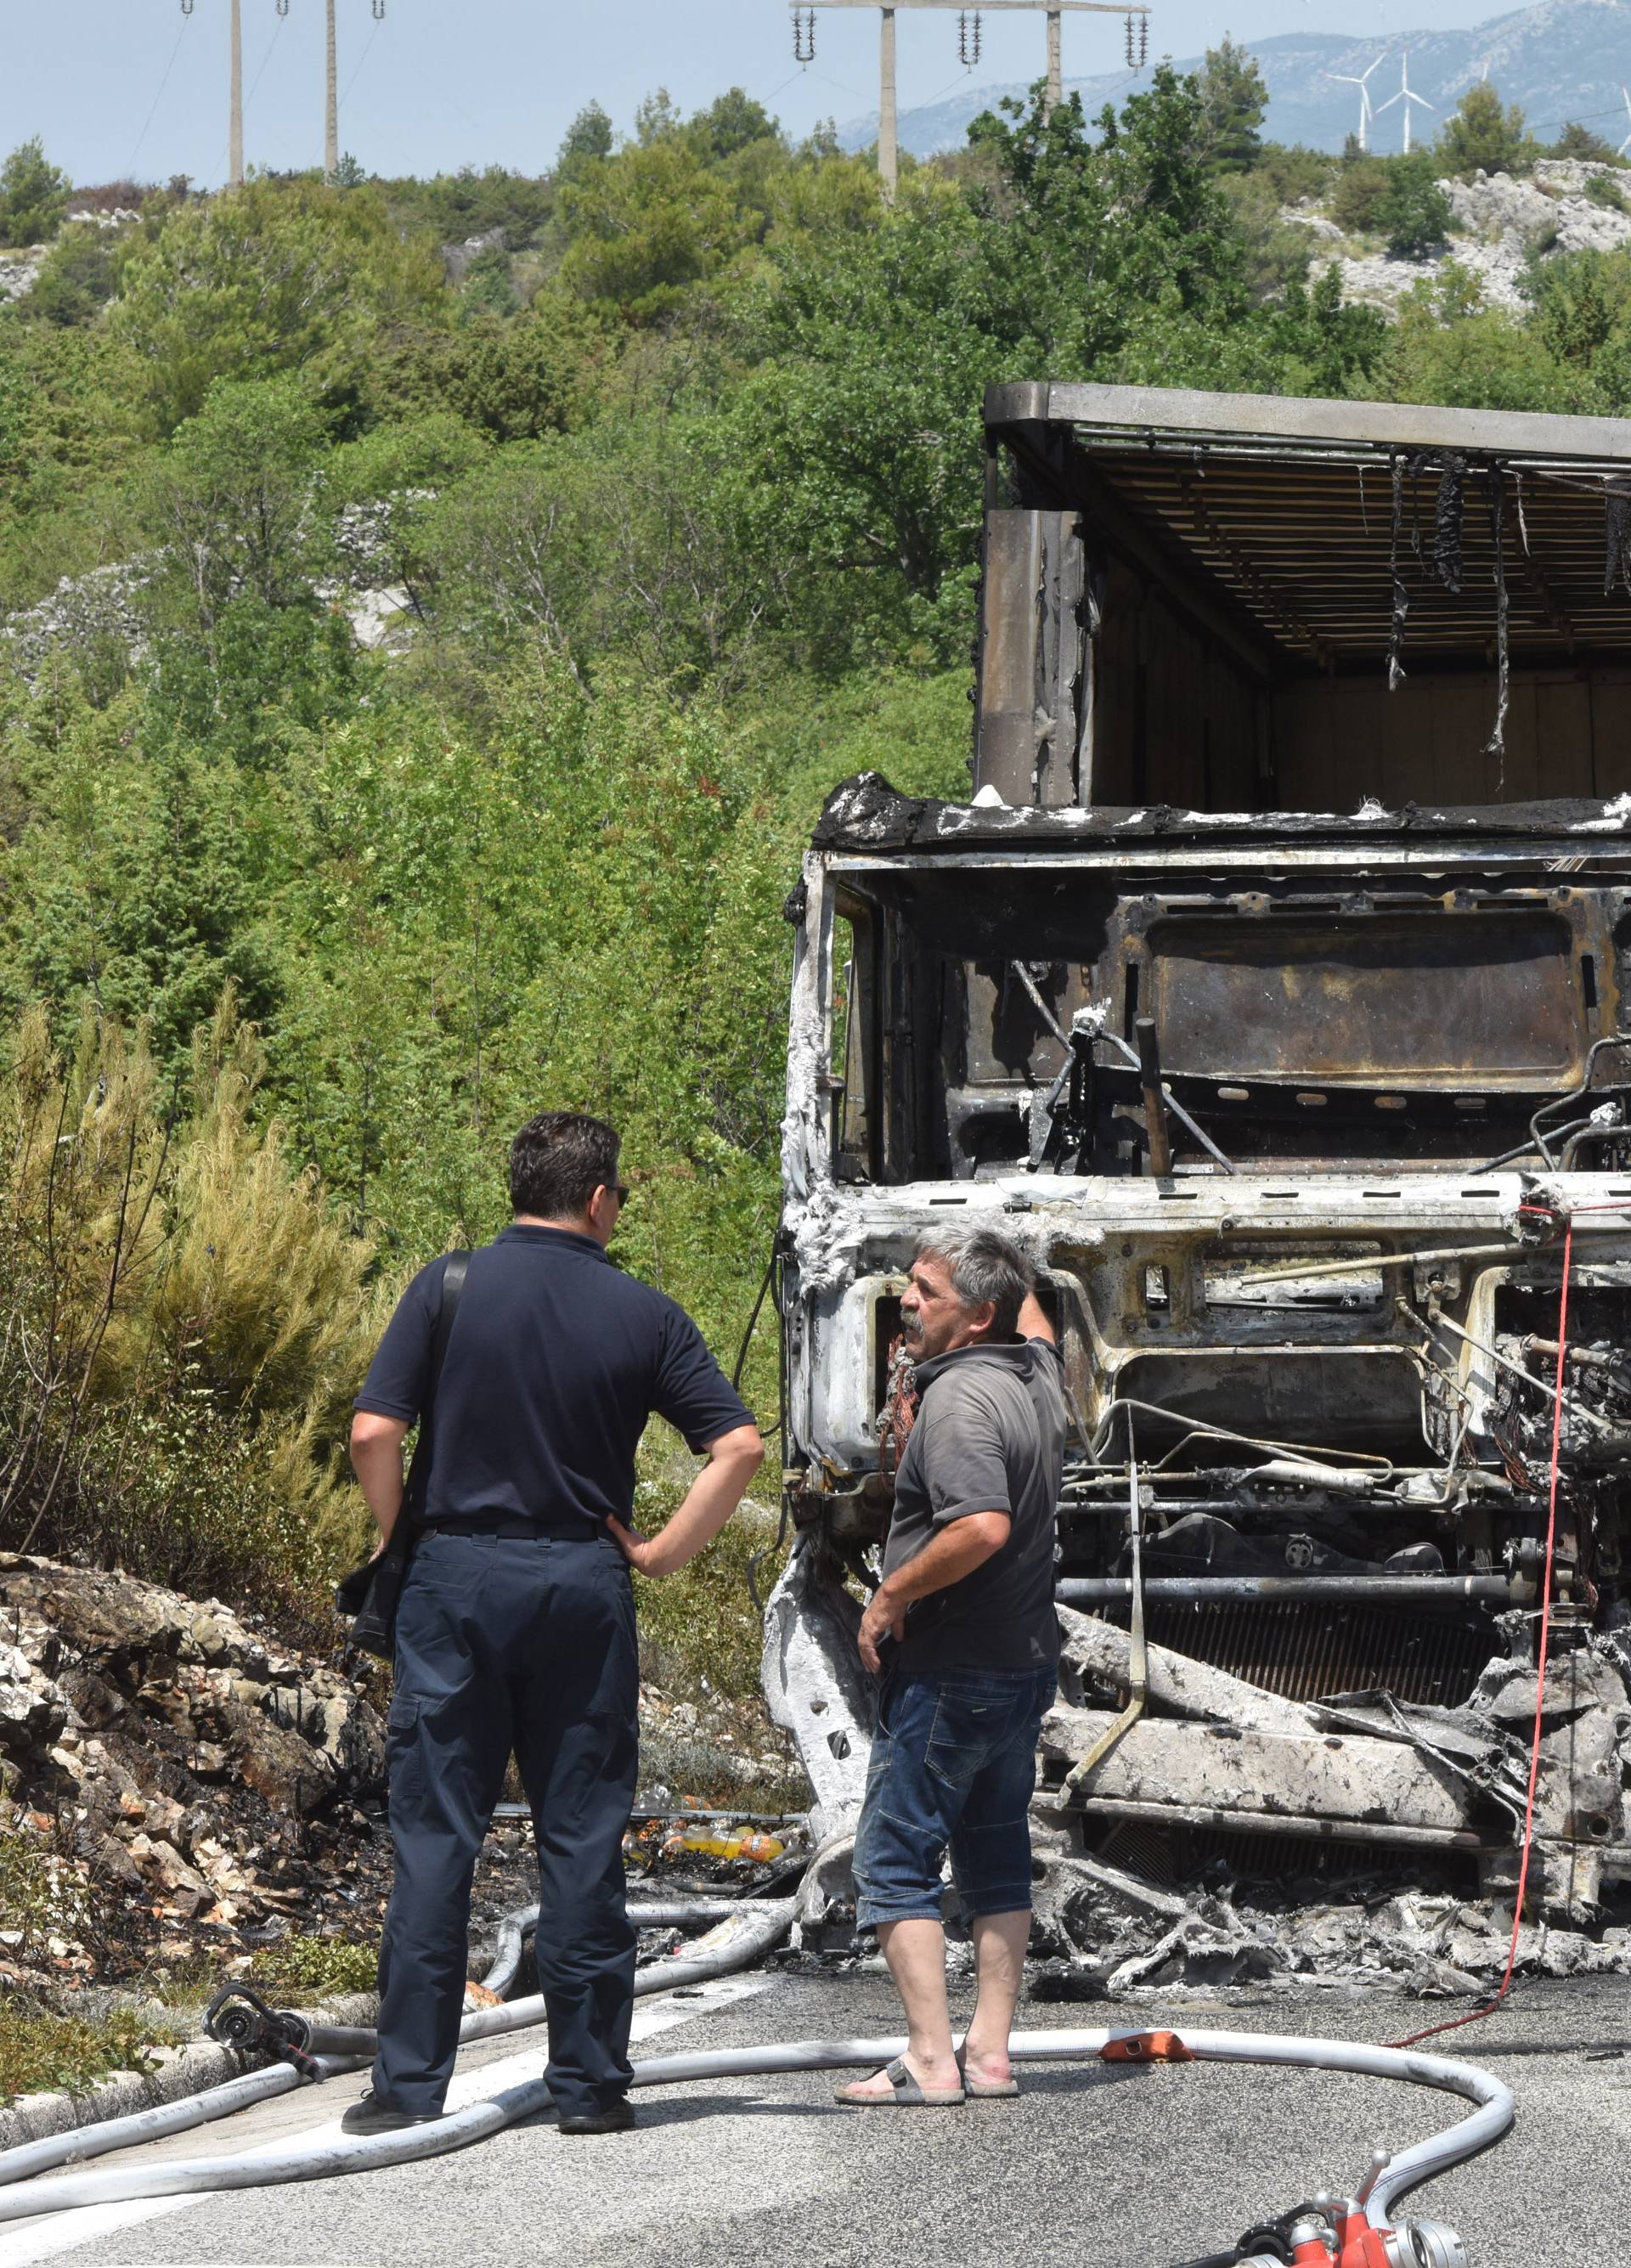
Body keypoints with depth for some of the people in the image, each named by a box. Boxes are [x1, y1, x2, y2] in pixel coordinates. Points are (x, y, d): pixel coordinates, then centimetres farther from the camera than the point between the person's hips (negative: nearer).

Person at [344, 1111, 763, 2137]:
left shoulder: (448, 1288, -2)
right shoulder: (641, 1313, 1)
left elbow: (375, 1432, -7)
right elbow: (740, 1446, -4)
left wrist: (399, 1540, 7)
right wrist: (665, 1550, 4)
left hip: (457, 1578, 0)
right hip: (582, 1588, 1)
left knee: (435, 1833, 2)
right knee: (583, 1839, 6)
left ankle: (411, 2081, 0)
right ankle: (589, 2081, 8)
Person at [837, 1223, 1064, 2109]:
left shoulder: (960, 1398, -21)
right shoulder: (1036, 1371, 7)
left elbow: (983, 1527, -34)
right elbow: (1032, 1318, 33)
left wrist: (893, 1592, -23)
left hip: (948, 1670, -9)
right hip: (1024, 1661, 9)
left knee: (895, 1861, -4)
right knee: (997, 1860, 13)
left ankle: (930, 2059, -9)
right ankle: (989, 2050, 14)